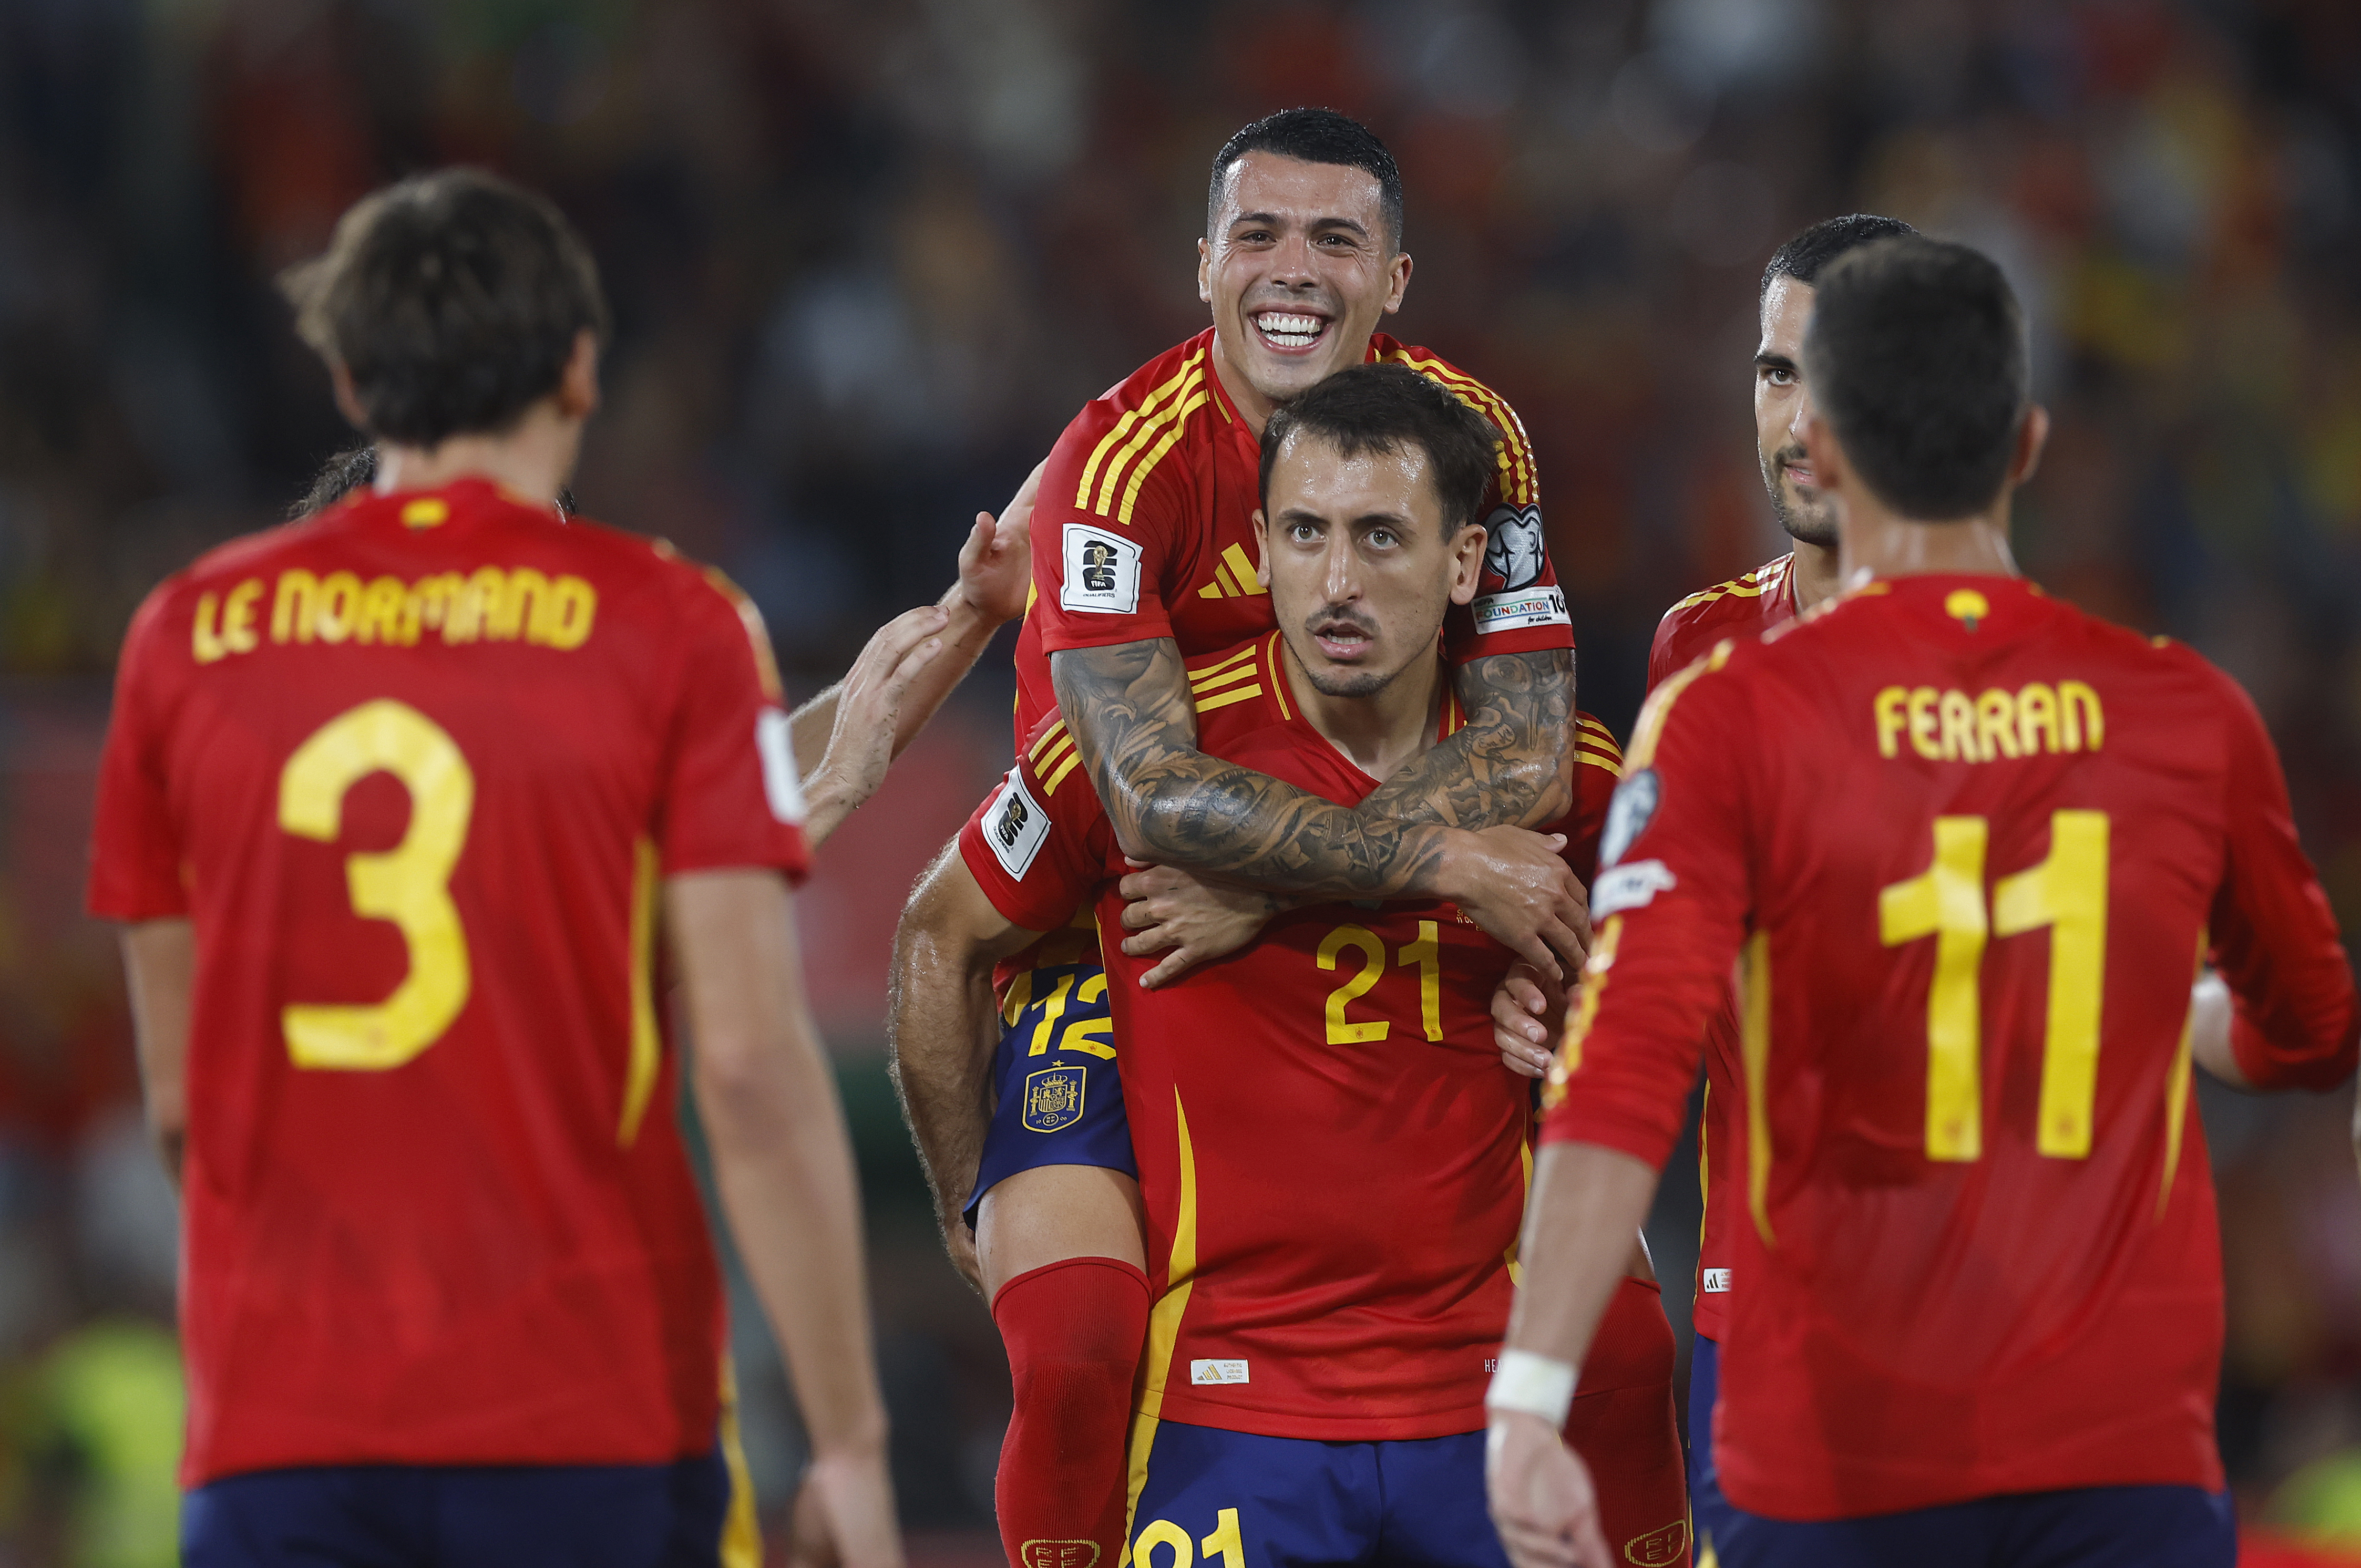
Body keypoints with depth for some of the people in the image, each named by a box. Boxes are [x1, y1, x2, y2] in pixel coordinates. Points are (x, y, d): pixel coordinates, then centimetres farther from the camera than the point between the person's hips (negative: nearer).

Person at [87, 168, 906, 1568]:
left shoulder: (189, 635, 8)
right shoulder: (671, 629, -1)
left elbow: (177, 1093, 14)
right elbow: (752, 1063, -8)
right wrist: (850, 1440, -4)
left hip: (275, 1430, 2)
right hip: (594, 1425, -2)